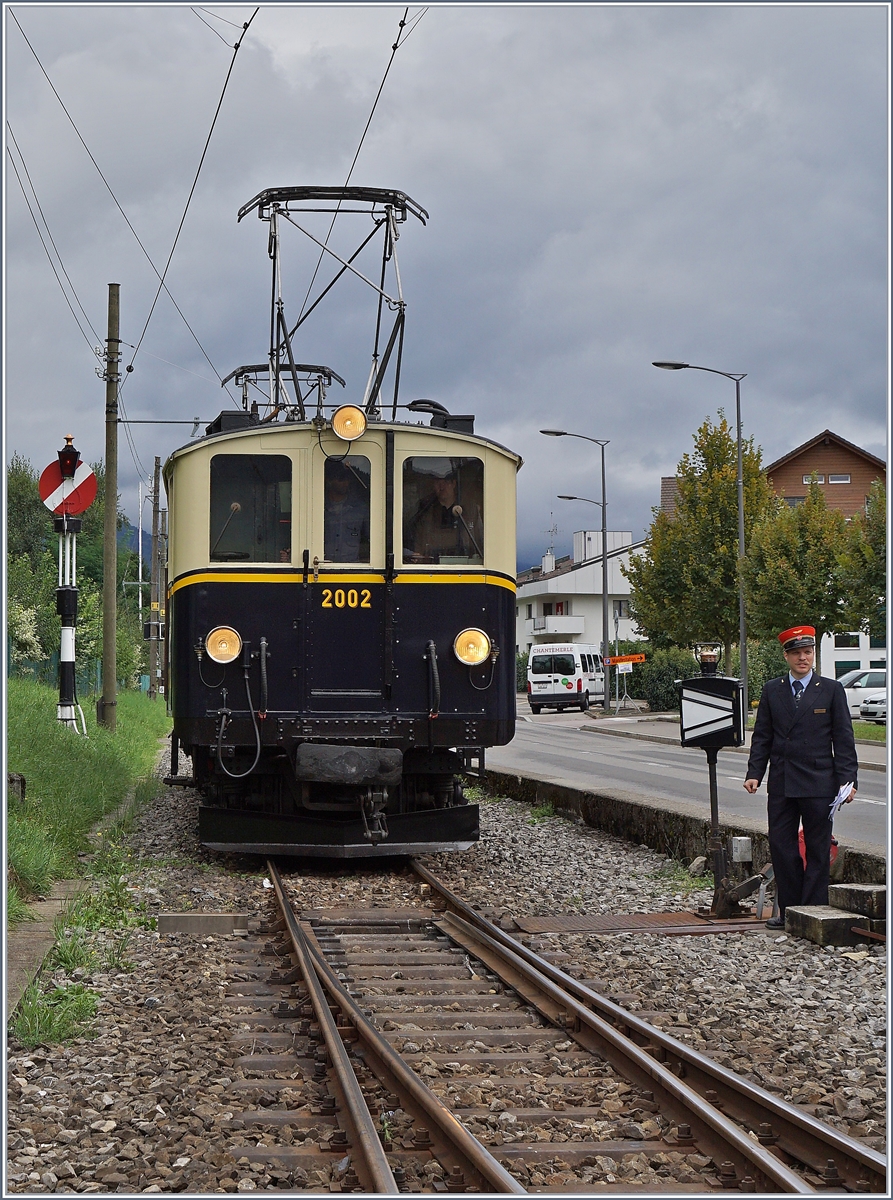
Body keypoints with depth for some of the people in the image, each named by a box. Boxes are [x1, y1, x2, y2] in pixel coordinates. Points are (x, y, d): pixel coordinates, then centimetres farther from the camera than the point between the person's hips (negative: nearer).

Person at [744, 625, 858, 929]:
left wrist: (847, 779, -7)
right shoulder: (772, 690, 9)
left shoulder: (831, 690, 2)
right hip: (781, 784, 3)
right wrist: (754, 773, -1)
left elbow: (844, 740, 1)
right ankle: (788, 910, 12)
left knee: (817, 849, 2)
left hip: (818, 783, -2)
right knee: (781, 846, 2)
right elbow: (762, 737, 10)